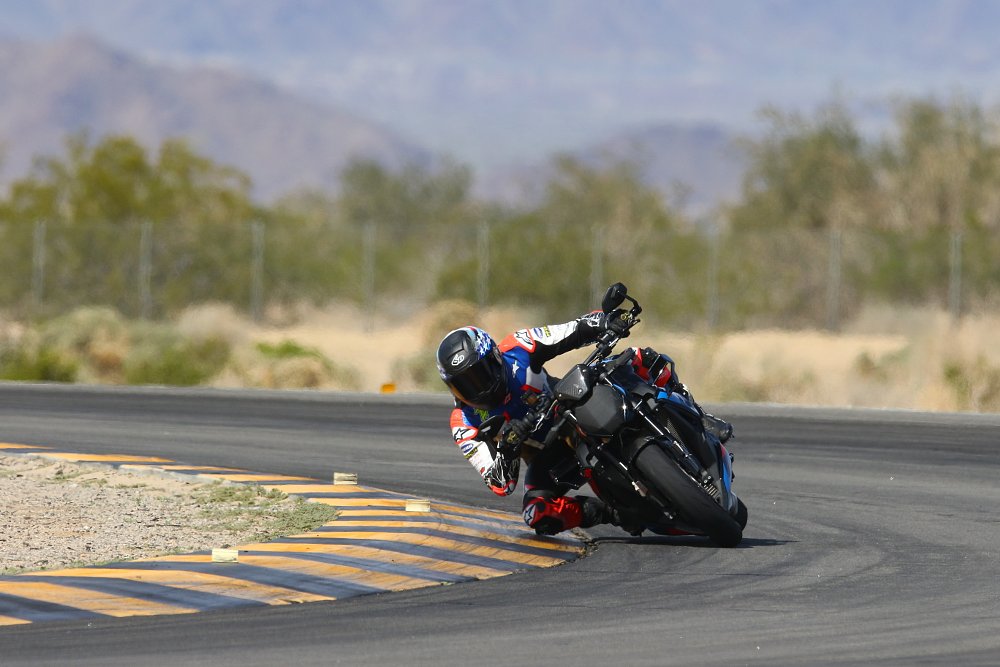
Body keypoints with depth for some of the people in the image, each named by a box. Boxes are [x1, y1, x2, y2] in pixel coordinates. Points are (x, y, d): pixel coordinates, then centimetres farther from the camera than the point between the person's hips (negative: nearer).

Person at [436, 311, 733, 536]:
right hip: (549, 456, -1)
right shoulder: (466, 426, -21)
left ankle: (698, 423, 0)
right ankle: (607, 512, -11)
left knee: (646, 360, -17)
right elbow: (501, 486, -26)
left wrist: (606, 321, -38)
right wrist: (506, 450, -47)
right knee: (538, 516, -32)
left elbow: (580, 330, -15)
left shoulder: (517, 351, -20)